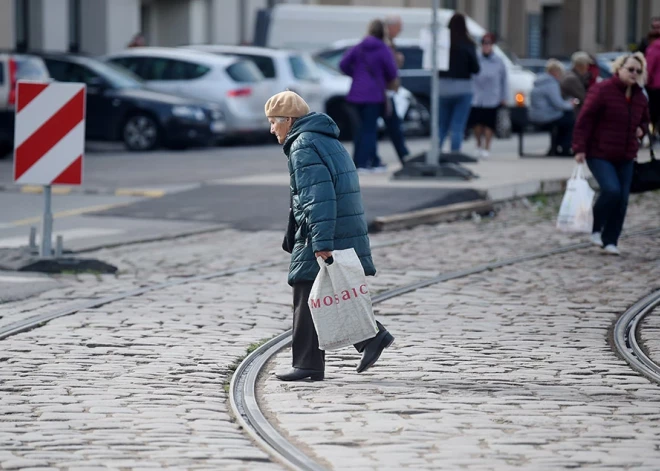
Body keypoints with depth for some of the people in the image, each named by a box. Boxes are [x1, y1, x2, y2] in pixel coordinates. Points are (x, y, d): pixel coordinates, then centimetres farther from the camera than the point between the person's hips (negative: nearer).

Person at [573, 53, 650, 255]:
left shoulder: (640, 97, 10)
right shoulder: (602, 90, -11)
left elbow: (644, 120, 28)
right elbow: (585, 119, -12)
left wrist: (641, 129, 3)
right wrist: (580, 148, -16)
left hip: (625, 157, 6)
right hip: (599, 154, -6)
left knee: (622, 200, 1)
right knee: (611, 190, -22)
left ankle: (610, 241, 11)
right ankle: (596, 228, 2)